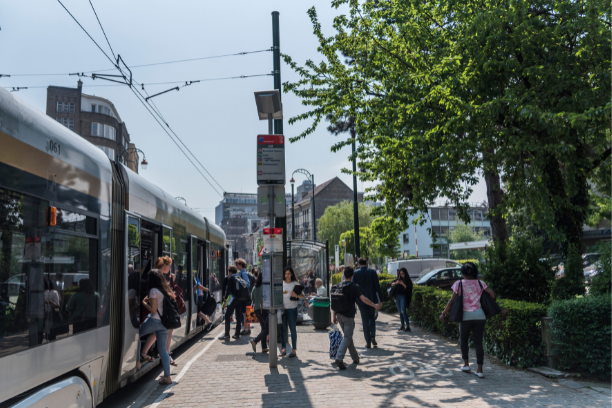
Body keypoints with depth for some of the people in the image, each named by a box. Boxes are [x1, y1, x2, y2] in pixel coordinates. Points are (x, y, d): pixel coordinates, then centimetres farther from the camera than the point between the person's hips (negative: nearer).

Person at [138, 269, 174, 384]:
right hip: (165, 322, 7)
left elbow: (153, 310, -12)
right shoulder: (166, 290, 13)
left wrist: (144, 302, 3)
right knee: (162, 348, 9)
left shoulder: (154, 291, -10)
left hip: (155, 321, -7)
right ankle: (167, 376, 6)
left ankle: (137, 361, 10)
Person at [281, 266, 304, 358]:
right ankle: (283, 348, 16)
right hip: (282, 308, 3)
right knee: (283, 329, 7)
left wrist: (296, 295, -26)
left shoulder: (295, 284, -2)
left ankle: (294, 349, 5)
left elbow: (302, 295, -7)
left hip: (292, 308, -3)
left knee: (293, 329, 1)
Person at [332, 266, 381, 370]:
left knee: (348, 336, 18)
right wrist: (375, 305, -7)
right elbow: (363, 299, -17)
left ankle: (355, 358, 28)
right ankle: (339, 358, -20)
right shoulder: (354, 287, -9)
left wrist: (334, 315, 15)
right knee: (347, 337, -3)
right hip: (349, 316, -6)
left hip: (339, 315, 6)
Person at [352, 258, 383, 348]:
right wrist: (381, 299, 1)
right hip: (372, 299, 0)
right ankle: (373, 337, 1)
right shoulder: (372, 272, -4)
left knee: (365, 320, 6)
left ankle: (368, 342, 6)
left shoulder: (355, 273, -3)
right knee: (372, 317, 18)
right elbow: (377, 286, -5)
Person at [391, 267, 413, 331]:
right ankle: (403, 325, 16)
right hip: (397, 296, 6)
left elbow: (409, 289, -11)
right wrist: (396, 283, -17)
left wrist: (403, 284, -23)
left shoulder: (408, 280, -3)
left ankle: (407, 326, -13)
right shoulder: (398, 279, 11)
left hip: (403, 297, -5)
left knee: (403, 311, -14)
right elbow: (391, 284, 3)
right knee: (400, 312, 9)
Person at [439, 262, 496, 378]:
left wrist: (443, 314, 0)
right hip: (479, 316, 2)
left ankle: (466, 364, 19)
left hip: (466, 316, -2)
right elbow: (492, 294, -4)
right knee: (478, 342, 6)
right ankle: (479, 369, 4)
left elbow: (452, 301, -6)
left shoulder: (459, 284, -3)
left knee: (463, 339, 20)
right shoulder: (480, 283, 5)